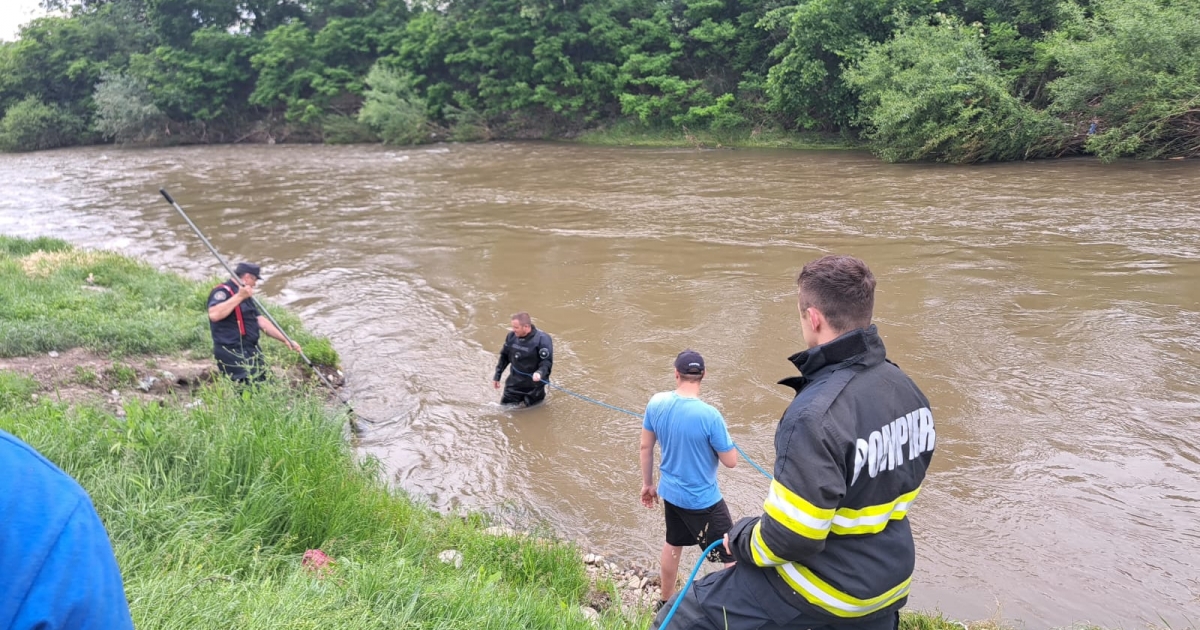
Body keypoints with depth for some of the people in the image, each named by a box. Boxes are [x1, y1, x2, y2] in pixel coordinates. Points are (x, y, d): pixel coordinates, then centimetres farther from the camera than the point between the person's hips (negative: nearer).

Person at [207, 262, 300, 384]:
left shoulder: (245, 297, 20)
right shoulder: (223, 291, -11)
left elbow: (261, 321, 19)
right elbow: (214, 315, -30)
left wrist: (285, 340, 12)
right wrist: (239, 296, -27)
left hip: (250, 350, 10)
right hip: (232, 352, -10)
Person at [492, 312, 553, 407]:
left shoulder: (542, 339, -21)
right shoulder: (512, 336, -5)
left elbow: (547, 362, -19)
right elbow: (504, 356, 9)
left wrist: (540, 373, -40)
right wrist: (497, 376, 11)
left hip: (533, 385, -5)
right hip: (514, 382, 5)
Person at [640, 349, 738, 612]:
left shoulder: (656, 403, -11)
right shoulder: (709, 415, -28)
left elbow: (646, 447, 1)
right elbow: (731, 461, -18)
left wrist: (647, 484, 15)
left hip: (670, 492, 7)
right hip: (703, 500, -6)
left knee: (673, 545, 28)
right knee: (733, 559, 7)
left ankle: (666, 602, 46)